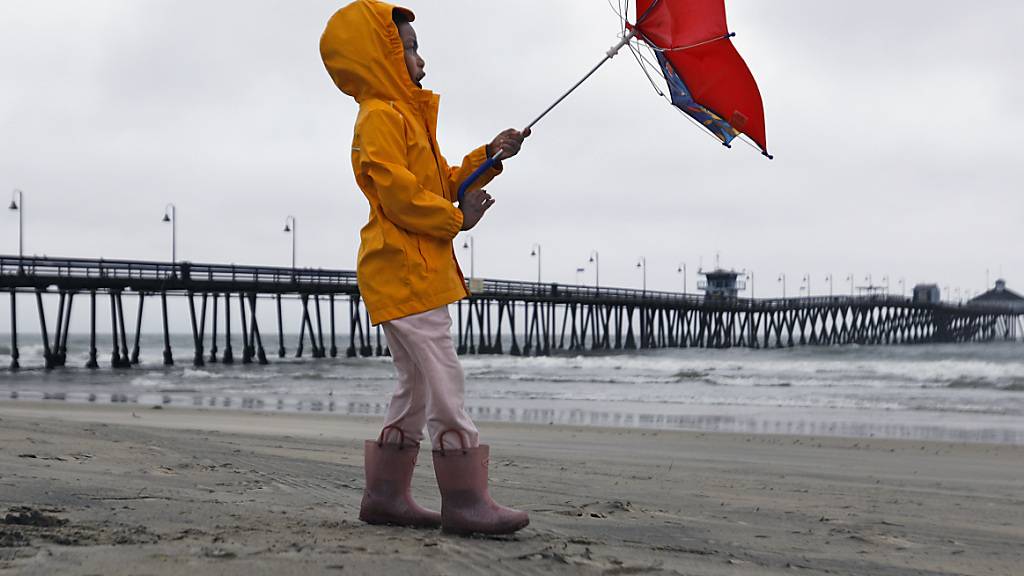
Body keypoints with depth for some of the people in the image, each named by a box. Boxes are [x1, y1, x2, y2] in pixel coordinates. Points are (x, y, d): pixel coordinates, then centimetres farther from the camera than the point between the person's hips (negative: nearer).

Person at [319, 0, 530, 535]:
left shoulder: (405, 116, 24)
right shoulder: (382, 117, -9)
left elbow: (441, 181, 26)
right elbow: (400, 195, -19)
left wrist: (489, 156, 14)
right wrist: (457, 218, -10)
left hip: (416, 273, 11)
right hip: (404, 271, -11)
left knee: (416, 387, 12)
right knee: (443, 381, -13)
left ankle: (385, 494, 17)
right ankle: (465, 500, -12)